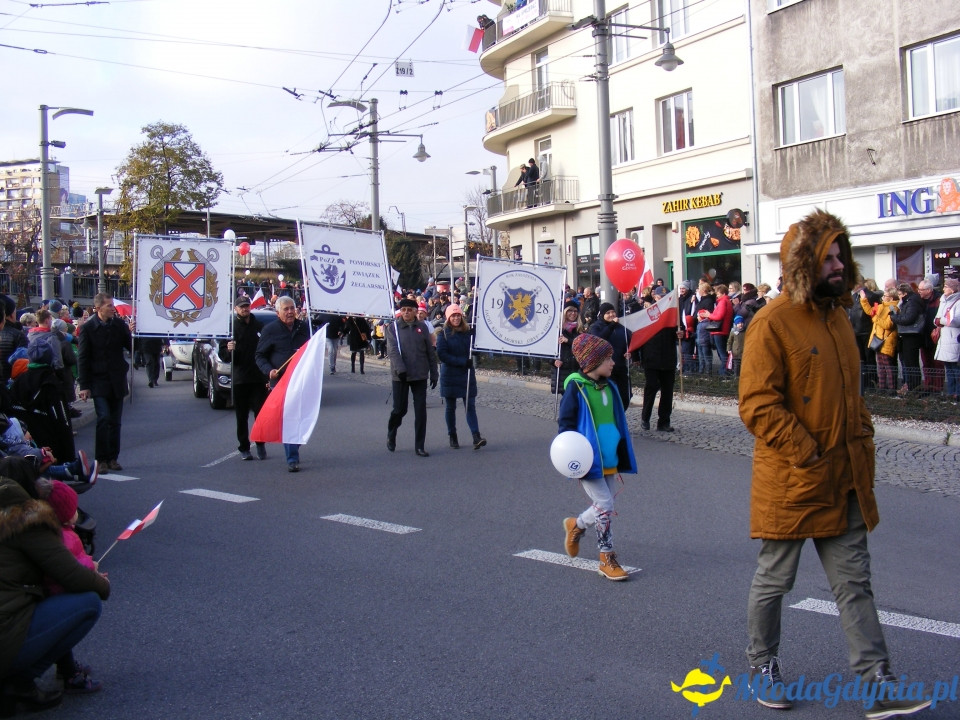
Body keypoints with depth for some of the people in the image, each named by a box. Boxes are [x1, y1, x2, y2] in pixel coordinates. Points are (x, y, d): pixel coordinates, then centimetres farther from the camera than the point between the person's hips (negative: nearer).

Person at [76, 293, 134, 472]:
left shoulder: (119, 324, 4)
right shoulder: (87, 328, -4)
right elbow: (82, 358, -3)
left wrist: (131, 333, -15)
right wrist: (84, 385, -6)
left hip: (117, 381, 3)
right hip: (99, 382, -3)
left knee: (115, 422, 8)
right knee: (104, 419, -11)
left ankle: (112, 458, 16)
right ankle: (101, 459, -4)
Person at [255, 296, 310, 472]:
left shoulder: (303, 328, 11)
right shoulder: (270, 330, -1)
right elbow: (259, 356, 3)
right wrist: (269, 370, -14)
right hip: (280, 381, -4)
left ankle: (293, 451, 28)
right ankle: (292, 459, -6)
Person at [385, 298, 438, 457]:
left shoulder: (422, 327, 5)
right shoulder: (394, 328, -1)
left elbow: (431, 352, 8)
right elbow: (392, 350, -11)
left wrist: (434, 374, 6)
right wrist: (400, 369, -25)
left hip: (420, 376, 2)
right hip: (400, 376, -2)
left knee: (421, 411, 0)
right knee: (399, 409, 4)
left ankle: (419, 446, 7)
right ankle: (391, 435, 33)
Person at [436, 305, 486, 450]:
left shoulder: (468, 332, 6)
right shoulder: (443, 333, -4)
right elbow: (441, 354, -12)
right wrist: (462, 361, -18)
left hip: (467, 374, 2)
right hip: (449, 375, -2)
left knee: (470, 406, -5)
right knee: (450, 407, 7)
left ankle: (476, 438, -13)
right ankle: (452, 437, 18)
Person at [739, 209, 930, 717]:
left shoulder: (836, 317, 11)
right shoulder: (771, 324, -16)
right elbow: (758, 406, -20)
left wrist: (862, 444, 10)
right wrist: (809, 455, -19)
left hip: (845, 482, 7)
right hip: (790, 483, -7)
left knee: (854, 583, 10)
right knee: (774, 580, 10)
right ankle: (762, 666, 30)